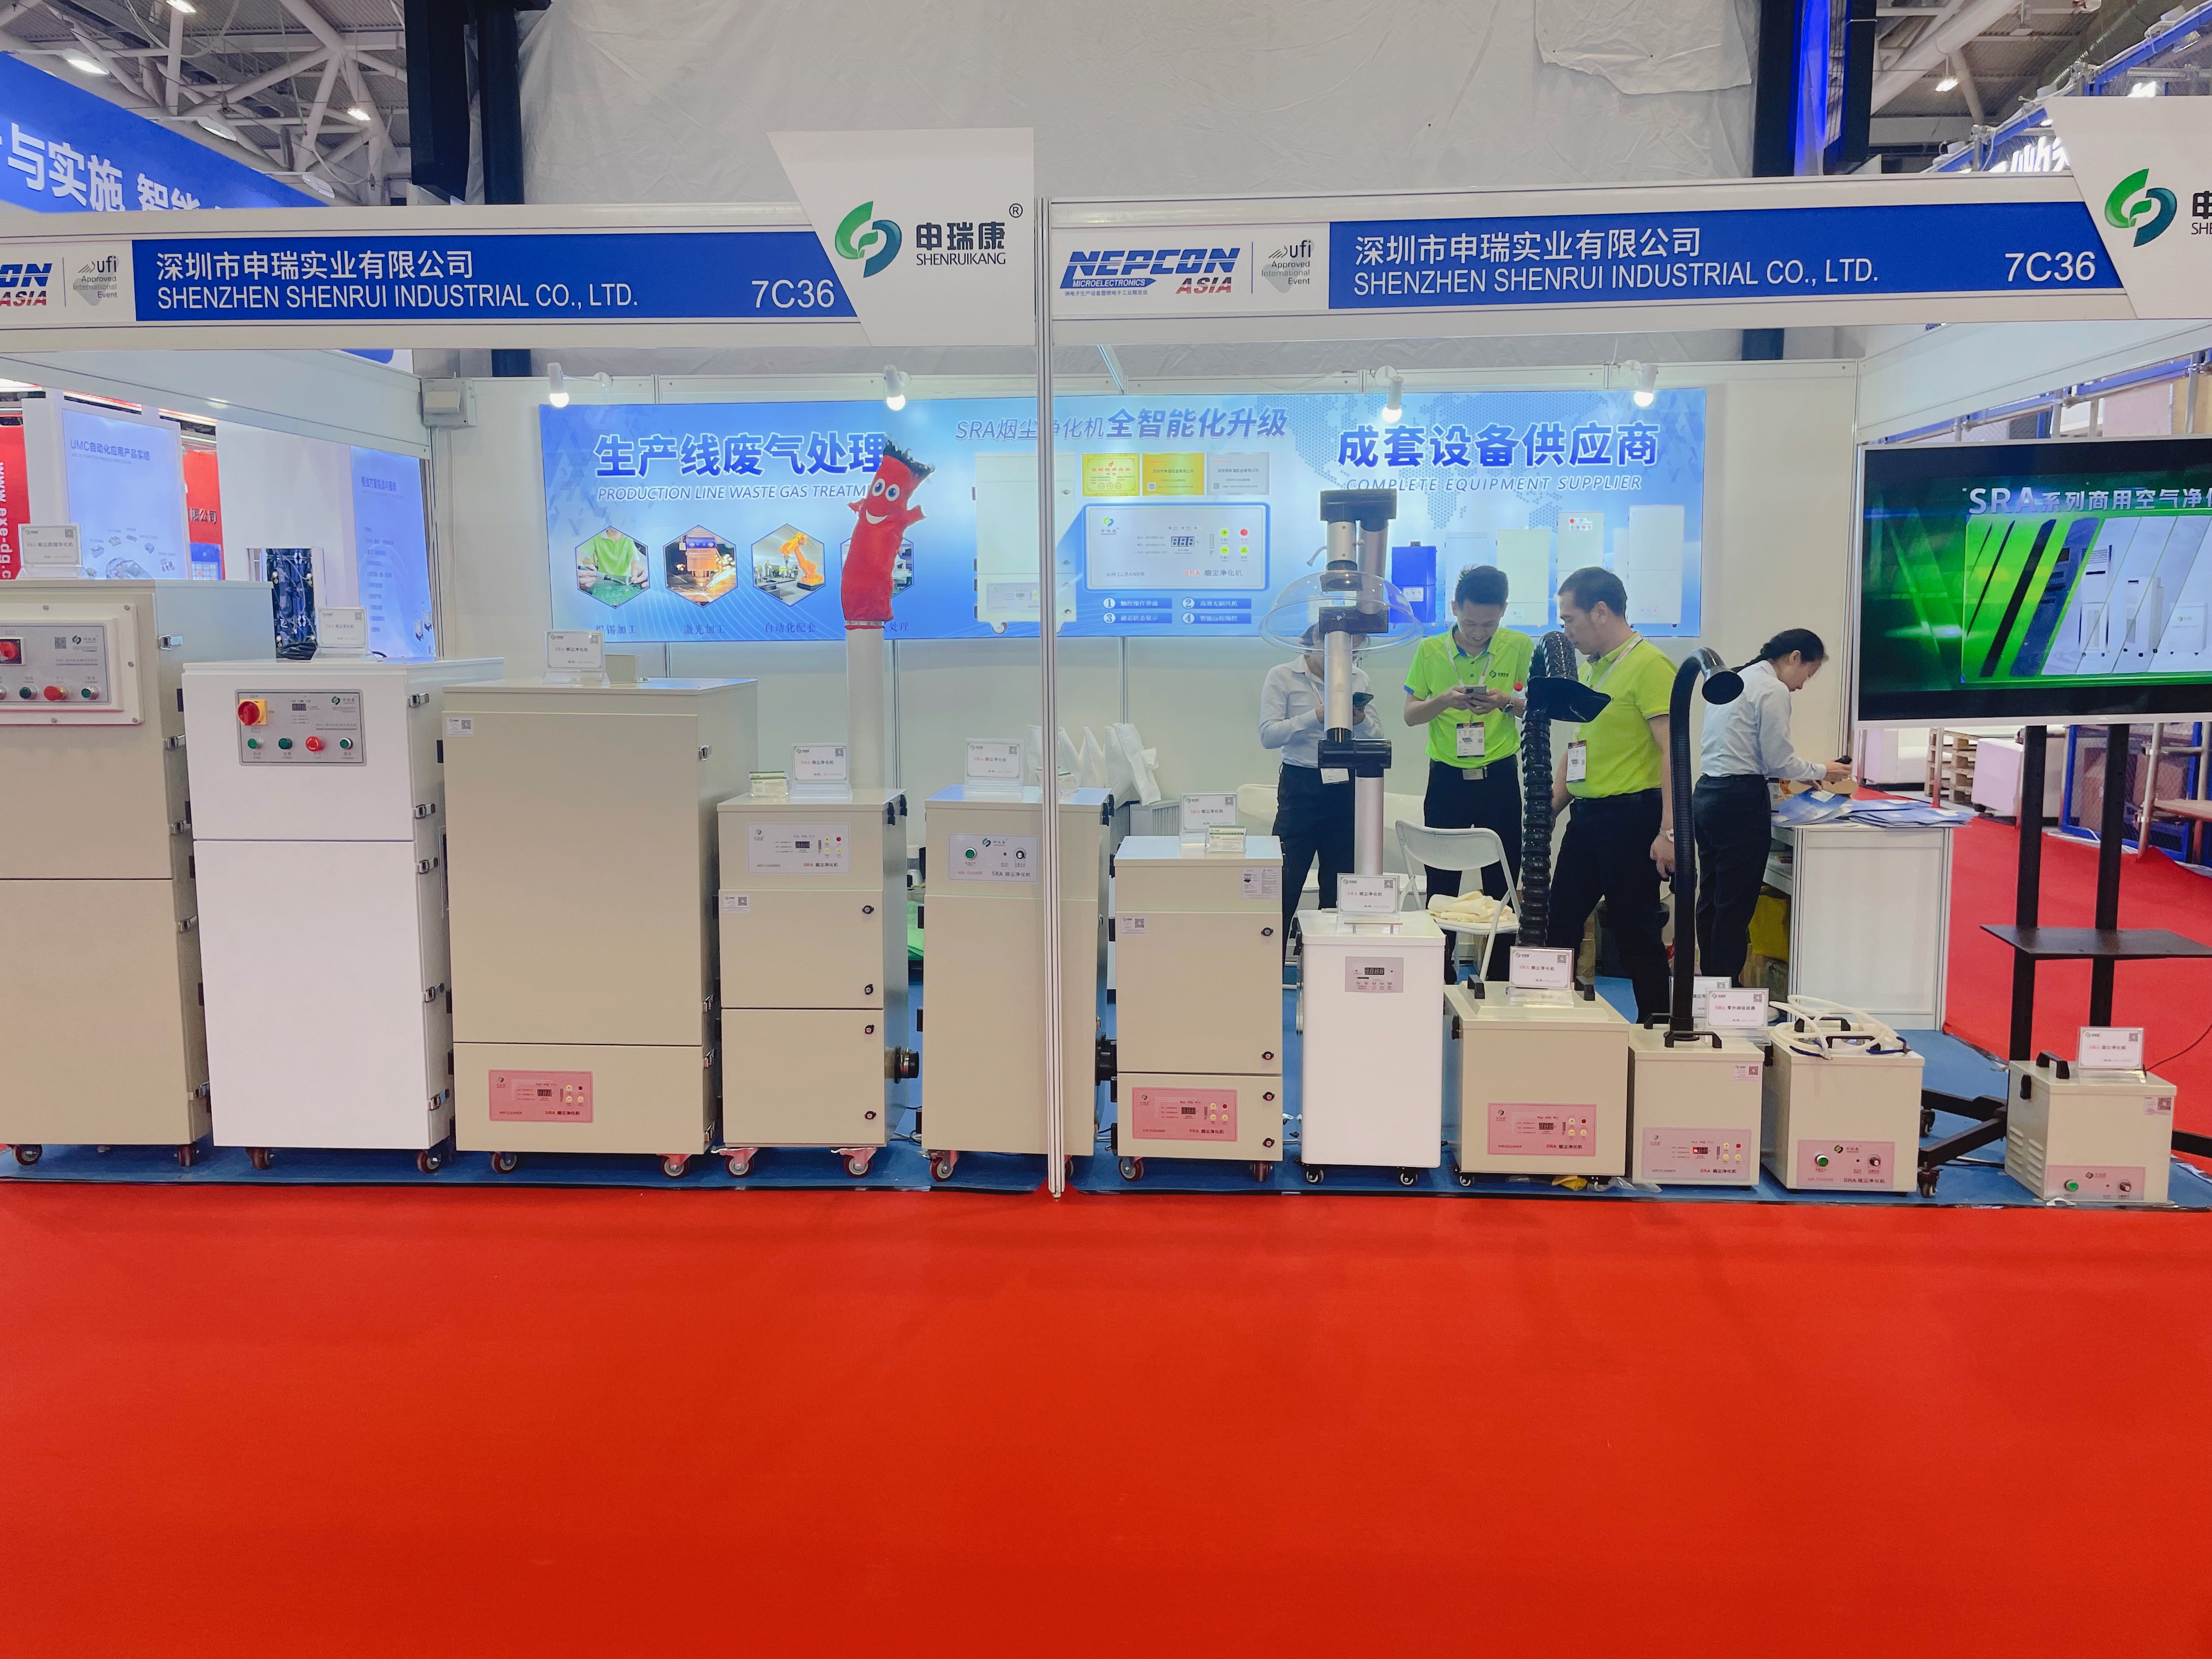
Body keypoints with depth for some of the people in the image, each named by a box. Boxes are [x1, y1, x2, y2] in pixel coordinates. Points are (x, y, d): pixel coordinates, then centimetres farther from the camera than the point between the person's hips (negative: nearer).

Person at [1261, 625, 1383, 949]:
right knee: (1285, 885, -6)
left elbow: (1377, 737, 9)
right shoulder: (1282, 676, -2)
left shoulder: (1358, 677, 9)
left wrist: (1361, 720, -13)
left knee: (1340, 889, 9)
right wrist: (1317, 716, -23)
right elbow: (1268, 735, -11)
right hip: (1300, 786, -4)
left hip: (1347, 788, 4)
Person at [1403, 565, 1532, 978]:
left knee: (1503, 885, 4)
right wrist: (1444, 700, -18)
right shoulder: (1430, 651, 0)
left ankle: (1500, 982, 14)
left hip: (1500, 778, 0)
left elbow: (1537, 708, 4)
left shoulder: (1520, 646, -1)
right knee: (1441, 883, 6)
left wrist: (1507, 702, -17)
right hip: (1447, 778, 0)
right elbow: (1410, 714, 2)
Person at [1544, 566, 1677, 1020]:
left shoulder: (1650, 666, -12)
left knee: (1636, 932, 0)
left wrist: (1669, 830, -24)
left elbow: (1674, 751, -19)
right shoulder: (1590, 669, 15)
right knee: (1560, 924, 13)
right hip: (1586, 814, 9)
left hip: (1630, 816, -9)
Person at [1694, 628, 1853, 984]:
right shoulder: (1773, 691, -10)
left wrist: (1800, 773, 21)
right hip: (1741, 800, -9)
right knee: (1736, 907, -4)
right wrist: (1822, 772, 7)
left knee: (1711, 899, 13)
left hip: (1706, 794, 9)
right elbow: (1779, 760, -10)